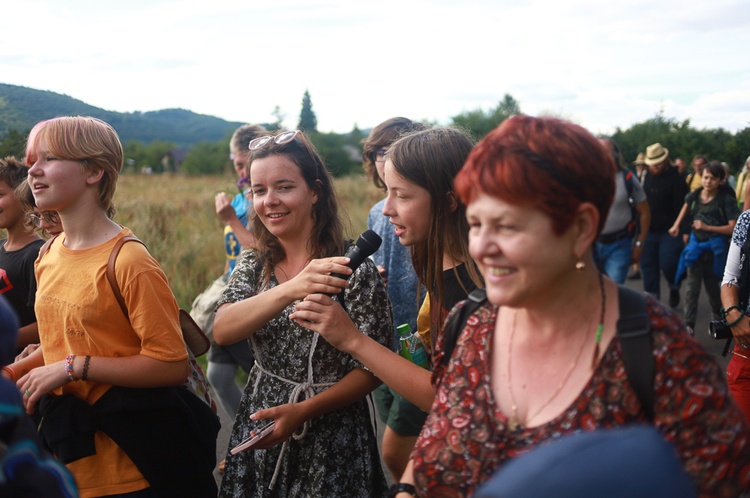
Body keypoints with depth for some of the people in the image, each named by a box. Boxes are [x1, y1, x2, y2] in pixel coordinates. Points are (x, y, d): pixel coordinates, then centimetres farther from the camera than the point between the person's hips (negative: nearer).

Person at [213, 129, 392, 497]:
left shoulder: (352, 268, -14)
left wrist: (303, 411, -22)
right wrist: (291, 290, -34)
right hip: (258, 433, 4)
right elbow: (222, 331, -18)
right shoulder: (253, 265, 0)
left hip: (331, 443, -4)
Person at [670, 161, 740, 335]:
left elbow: (732, 228, -15)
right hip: (696, 245, 2)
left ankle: (718, 320, 36)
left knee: (712, 286, 12)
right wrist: (676, 225, 14)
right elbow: (686, 205, 27)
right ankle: (688, 325, -8)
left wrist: (708, 227, -20)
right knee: (692, 287, -6)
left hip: (715, 247, -2)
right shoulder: (694, 196, 2)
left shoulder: (726, 199, -9)